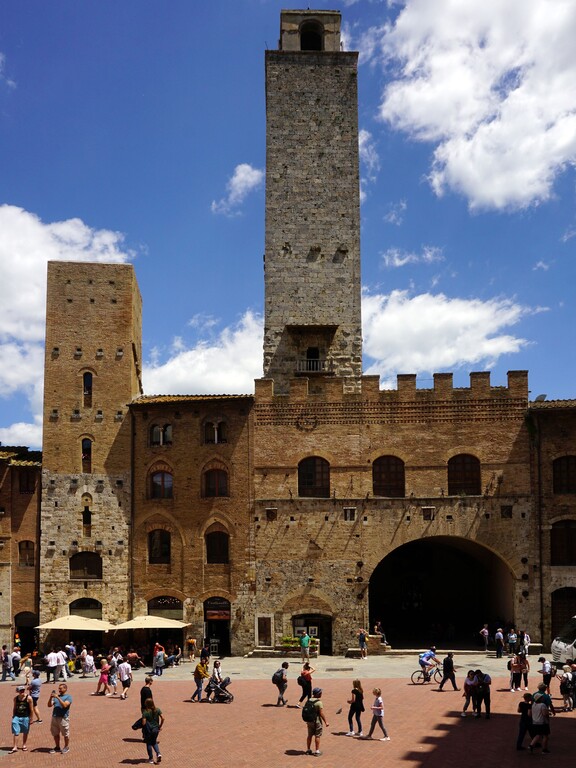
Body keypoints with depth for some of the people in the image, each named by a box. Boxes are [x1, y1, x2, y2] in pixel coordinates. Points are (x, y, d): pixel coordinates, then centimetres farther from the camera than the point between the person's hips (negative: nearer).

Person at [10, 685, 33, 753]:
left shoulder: (28, 698, -7)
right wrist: (13, 716, 12)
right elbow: (14, 708, 13)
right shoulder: (16, 698, 3)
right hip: (17, 717, 2)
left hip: (25, 717, -2)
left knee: (25, 732, 9)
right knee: (15, 732, -5)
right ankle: (15, 747, -4)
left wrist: (31, 718, -4)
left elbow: (31, 709, -4)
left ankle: (24, 745, 25)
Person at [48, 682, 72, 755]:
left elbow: (65, 705, -20)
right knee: (55, 733, 12)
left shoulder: (68, 697, -3)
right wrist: (50, 697, -10)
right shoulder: (56, 696, 14)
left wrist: (58, 698, -22)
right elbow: (49, 705, 7)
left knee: (65, 734, 3)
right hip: (54, 717, 6)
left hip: (63, 718, -6)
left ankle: (66, 747, 18)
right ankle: (57, 747, 26)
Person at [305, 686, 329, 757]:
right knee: (317, 736, 4)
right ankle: (317, 751, 8)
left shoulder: (309, 701, 2)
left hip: (309, 721, 6)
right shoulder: (319, 703, -18)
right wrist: (326, 722, -11)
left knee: (310, 735, 16)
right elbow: (321, 713, -19)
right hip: (317, 721, -6)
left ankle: (308, 750, 24)